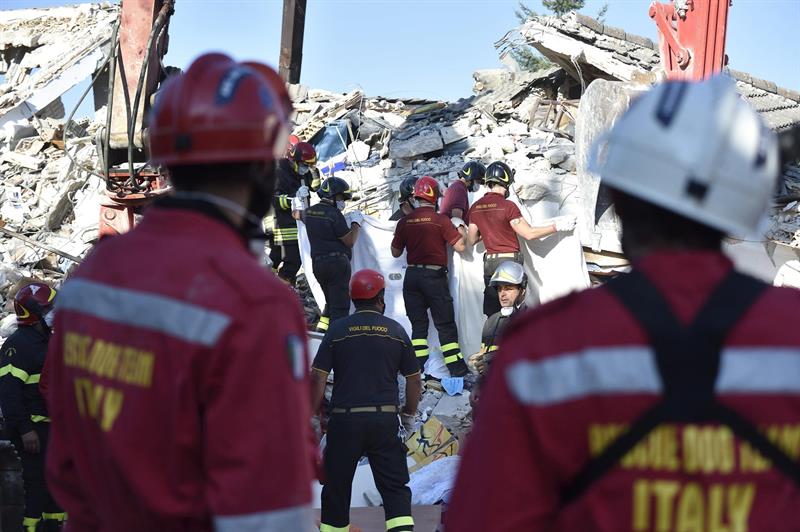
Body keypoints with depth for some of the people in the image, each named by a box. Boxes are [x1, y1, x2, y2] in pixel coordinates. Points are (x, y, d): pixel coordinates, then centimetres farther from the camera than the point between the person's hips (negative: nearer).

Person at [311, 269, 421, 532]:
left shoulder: (338, 329, -1)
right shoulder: (396, 330, 3)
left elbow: (318, 377, -4)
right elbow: (414, 379, 9)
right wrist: (409, 413, 23)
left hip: (344, 419, -1)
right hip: (385, 420, 1)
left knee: (337, 487, 11)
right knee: (395, 487, 5)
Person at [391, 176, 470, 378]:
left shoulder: (405, 221, 1)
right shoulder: (441, 220, -10)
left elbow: (395, 252, 10)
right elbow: (460, 246, -9)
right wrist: (461, 229, 9)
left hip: (412, 276, 3)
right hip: (435, 276, -3)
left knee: (418, 323, 11)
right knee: (445, 324, 3)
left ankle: (417, 366, 6)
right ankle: (456, 367, 2)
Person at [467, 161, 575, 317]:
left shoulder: (475, 208, 5)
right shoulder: (508, 206, -12)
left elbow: (471, 241, 12)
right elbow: (529, 234, -11)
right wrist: (556, 227, -2)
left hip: (489, 262, 5)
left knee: (492, 315, 7)